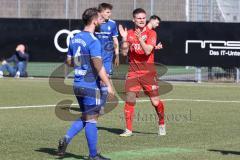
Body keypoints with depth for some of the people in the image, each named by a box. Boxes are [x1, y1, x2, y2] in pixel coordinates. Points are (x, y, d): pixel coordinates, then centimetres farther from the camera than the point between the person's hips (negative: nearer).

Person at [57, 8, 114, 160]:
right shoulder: (93, 41, -16)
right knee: (91, 119, 1)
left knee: (84, 117, 19)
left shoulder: (75, 39, 10)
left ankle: (66, 139, 1)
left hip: (78, 84, 8)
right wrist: (109, 85, -18)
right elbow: (98, 65, -21)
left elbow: (69, 61, 17)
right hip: (91, 86, -8)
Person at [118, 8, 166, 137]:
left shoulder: (151, 33, -2)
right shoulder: (129, 33, 8)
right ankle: (128, 129, 0)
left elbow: (148, 51, -15)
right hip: (133, 72, 2)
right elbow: (124, 52, 3)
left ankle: (161, 124, 21)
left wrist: (140, 38, -26)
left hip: (148, 72, -2)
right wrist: (124, 38, -10)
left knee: (155, 101, -4)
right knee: (129, 100, -8)